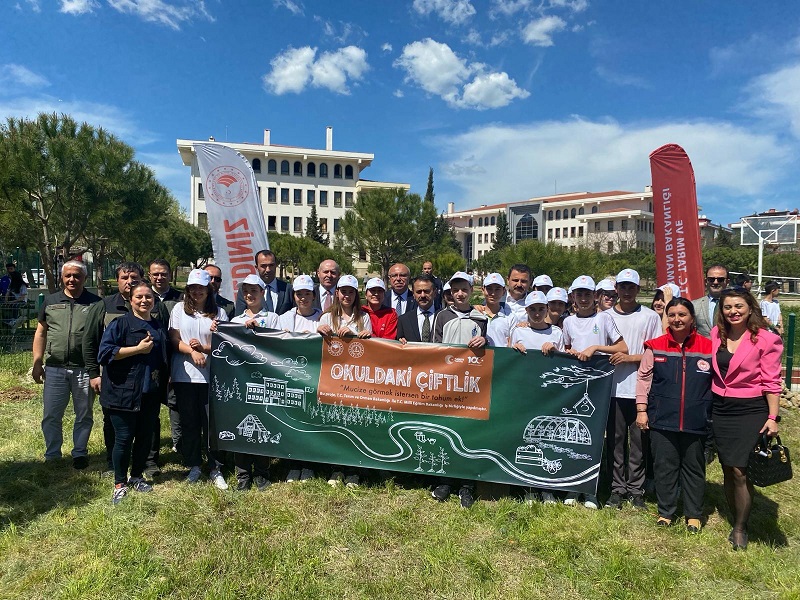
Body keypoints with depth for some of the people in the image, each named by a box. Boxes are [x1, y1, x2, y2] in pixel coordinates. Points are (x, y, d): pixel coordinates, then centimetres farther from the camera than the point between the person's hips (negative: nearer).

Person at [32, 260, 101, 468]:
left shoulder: (95, 302, 0)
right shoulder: (50, 301, 7)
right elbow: (40, 333, 10)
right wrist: (37, 363, 4)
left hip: (85, 369, -2)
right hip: (54, 369, 2)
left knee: (84, 415, 9)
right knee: (51, 415, 9)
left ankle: (80, 453, 25)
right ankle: (52, 455, 25)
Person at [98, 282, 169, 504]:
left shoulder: (159, 327, 14)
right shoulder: (120, 324, -4)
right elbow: (105, 353, -15)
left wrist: (164, 386, 14)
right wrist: (138, 348, -18)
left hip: (151, 392, 5)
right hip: (124, 392, -5)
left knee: (145, 436, 12)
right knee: (124, 438, 1)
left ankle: (137, 476, 30)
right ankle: (119, 484, 18)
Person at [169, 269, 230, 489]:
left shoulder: (219, 312, 4)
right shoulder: (179, 309, 7)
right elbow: (174, 340, 1)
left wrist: (204, 348, -15)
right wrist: (192, 352, -16)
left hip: (211, 375, -1)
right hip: (184, 374, 1)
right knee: (189, 421, 8)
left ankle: (215, 469, 11)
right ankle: (194, 466, 23)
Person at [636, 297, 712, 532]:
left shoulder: (708, 347, -1)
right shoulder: (655, 346, 0)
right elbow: (643, 378, 3)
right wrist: (641, 410, -1)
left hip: (696, 422, 0)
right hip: (662, 420, 0)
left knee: (693, 468, 12)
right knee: (664, 467, 9)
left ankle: (693, 515, 28)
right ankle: (665, 512, 25)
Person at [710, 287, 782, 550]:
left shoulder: (766, 339, -7)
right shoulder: (715, 334, 4)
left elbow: (771, 382, -7)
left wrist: (773, 417, -9)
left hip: (751, 411, -4)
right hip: (720, 410, 4)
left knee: (740, 471, -7)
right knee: (728, 470, 11)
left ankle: (740, 529, 13)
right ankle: (737, 521, 29)